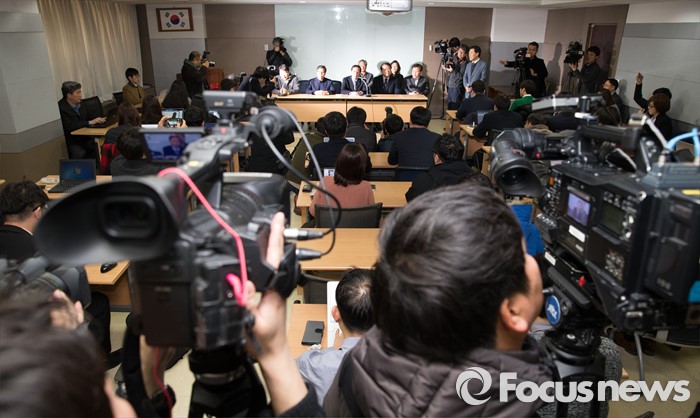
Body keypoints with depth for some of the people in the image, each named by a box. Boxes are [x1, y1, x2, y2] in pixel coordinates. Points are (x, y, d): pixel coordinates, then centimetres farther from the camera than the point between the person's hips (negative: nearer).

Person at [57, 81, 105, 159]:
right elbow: (70, 126, -24)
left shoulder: (80, 103, 7)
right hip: (72, 143, -7)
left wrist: (99, 119, 1)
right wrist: (90, 122, -20)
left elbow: (88, 116, 22)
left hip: (85, 138, 7)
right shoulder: (61, 108, -15)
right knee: (80, 153, -32)